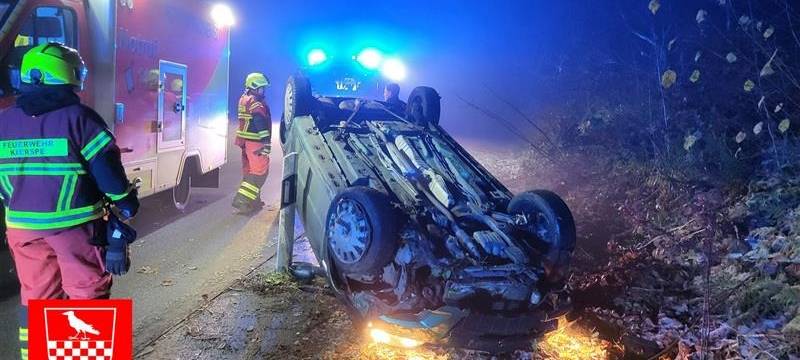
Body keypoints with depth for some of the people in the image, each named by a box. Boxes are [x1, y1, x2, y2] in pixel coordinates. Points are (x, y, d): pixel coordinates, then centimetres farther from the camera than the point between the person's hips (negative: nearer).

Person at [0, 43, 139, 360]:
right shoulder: (78, 118, -12)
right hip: (75, 226, -5)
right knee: (86, 295, 6)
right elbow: (109, 173, -12)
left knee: (36, 298, 15)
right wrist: (126, 207, 3)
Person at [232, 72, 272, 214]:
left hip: (245, 140, 10)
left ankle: (253, 200, 28)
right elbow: (261, 124, -23)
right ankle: (241, 201, -13)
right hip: (255, 142, -10)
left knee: (249, 170, 17)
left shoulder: (244, 99, 17)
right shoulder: (256, 103, -15)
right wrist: (266, 142, -27)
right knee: (259, 171, -7)